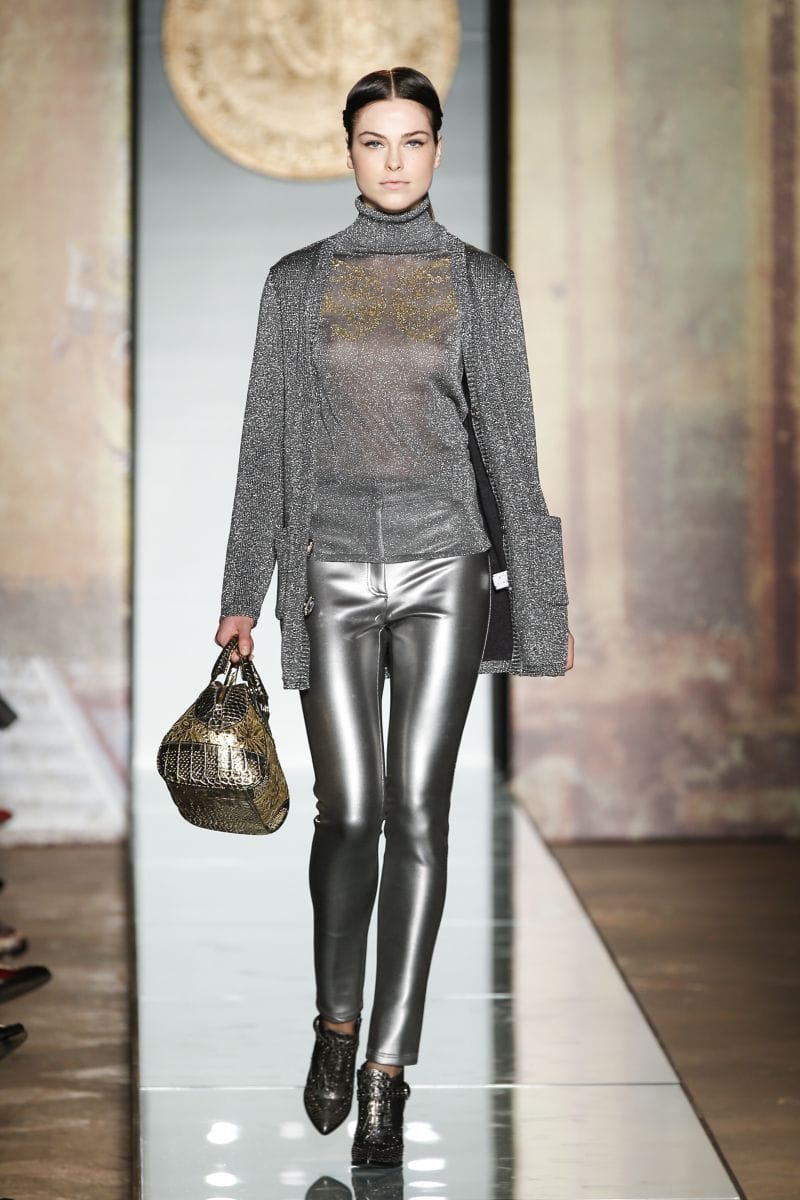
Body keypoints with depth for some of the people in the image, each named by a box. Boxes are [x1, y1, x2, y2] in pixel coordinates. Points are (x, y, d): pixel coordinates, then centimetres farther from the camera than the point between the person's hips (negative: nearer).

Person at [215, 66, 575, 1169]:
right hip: (332, 568, 1)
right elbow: (267, 441, 8)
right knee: (349, 811, -4)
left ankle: (387, 1073, 2)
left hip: (444, 563, 0)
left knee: (417, 812, -5)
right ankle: (336, 1021, 22)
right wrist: (242, 593, 4)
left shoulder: (482, 282, 5)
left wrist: (544, 602, 1)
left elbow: (509, 444, 5)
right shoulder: (298, 282, 7)